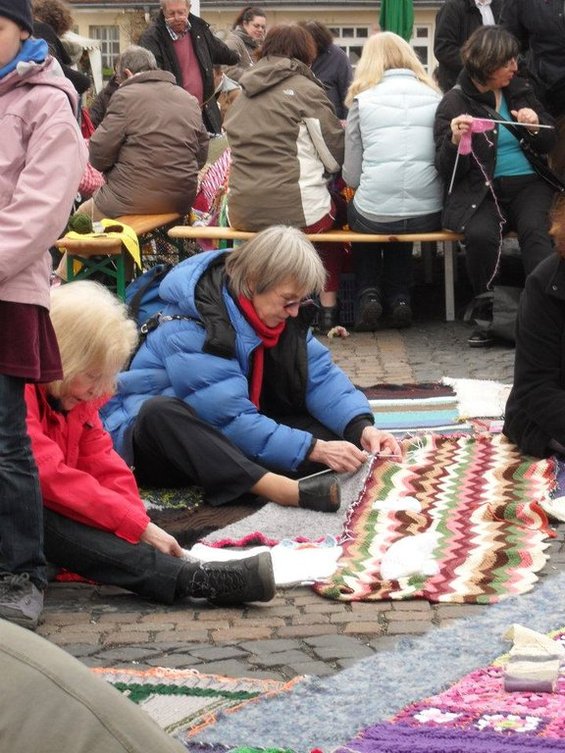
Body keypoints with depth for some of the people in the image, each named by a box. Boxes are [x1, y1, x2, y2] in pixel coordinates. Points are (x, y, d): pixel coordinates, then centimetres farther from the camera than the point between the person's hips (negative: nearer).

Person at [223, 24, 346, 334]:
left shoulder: (243, 95, 13)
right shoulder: (305, 90, -4)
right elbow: (336, 157, -1)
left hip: (242, 214, 5)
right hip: (295, 211, -5)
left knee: (327, 206, 32)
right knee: (334, 211, 28)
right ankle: (328, 304, 22)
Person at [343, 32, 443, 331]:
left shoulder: (363, 99, 0)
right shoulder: (433, 97, 7)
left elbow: (352, 175, -1)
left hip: (374, 216, -2)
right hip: (428, 214, 2)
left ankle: (368, 294, 17)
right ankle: (399, 297, 23)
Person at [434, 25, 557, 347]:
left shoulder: (520, 90, 13)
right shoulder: (454, 103, 1)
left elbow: (550, 142, 20)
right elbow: (448, 171, -2)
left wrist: (536, 126, -3)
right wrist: (455, 140, -23)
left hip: (528, 184, 2)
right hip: (480, 193, -2)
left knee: (534, 230, -31)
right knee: (481, 234, -34)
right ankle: (490, 317, -16)